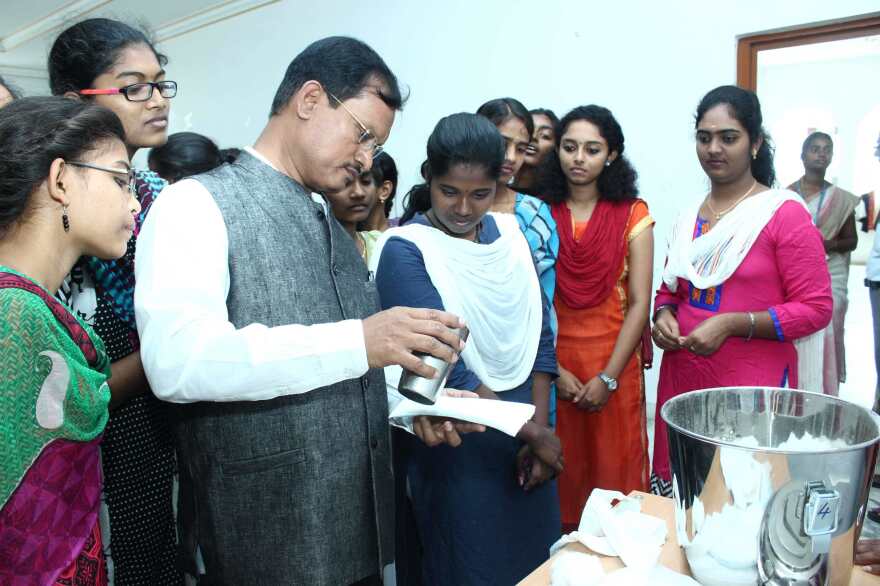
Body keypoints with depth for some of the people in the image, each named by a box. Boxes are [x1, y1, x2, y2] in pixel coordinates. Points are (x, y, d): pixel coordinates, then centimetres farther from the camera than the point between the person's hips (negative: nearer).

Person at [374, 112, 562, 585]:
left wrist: (540, 427, -5)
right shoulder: (405, 251, -14)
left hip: (527, 443, 6)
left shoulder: (509, 232, 3)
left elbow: (539, 335, 4)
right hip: (457, 447, -5)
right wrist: (529, 431, -14)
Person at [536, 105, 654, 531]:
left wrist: (608, 377, -10)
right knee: (561, 475, 8)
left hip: (614, 367, 0)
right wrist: (554, 370, -10)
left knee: (614, 471, 8)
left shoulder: (633, 216, 1)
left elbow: (639, 304, -4)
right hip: (552, 366, 1)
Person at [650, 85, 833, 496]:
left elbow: (816, 308, -9)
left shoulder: (784, 212, -8)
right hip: (683, 380, 5)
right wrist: (664, 317, -3)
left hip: (753, 385, -5)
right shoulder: (688, 218, 9)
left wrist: (732, 324, -19)